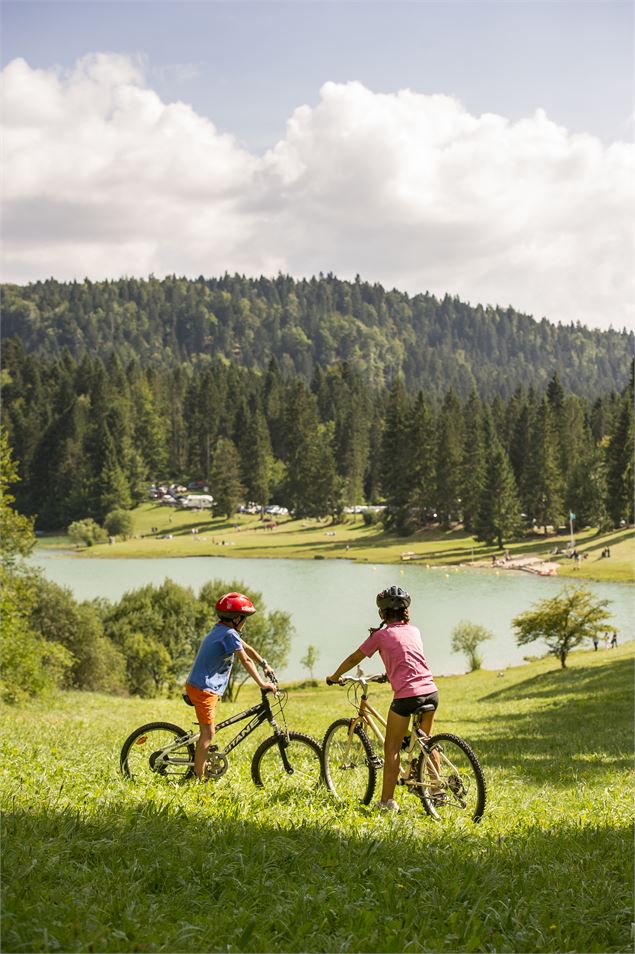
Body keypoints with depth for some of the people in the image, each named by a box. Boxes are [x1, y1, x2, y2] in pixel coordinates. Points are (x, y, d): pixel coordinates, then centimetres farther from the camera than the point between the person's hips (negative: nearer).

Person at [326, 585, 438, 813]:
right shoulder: (413, 631, 16)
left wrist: (334, 677, 25)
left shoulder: (381, 635, 1)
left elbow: (353, 659, 9)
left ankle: (387, 801, 4)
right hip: (431, 692, 5)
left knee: (392, 749, 5)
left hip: (406, 696, -5)